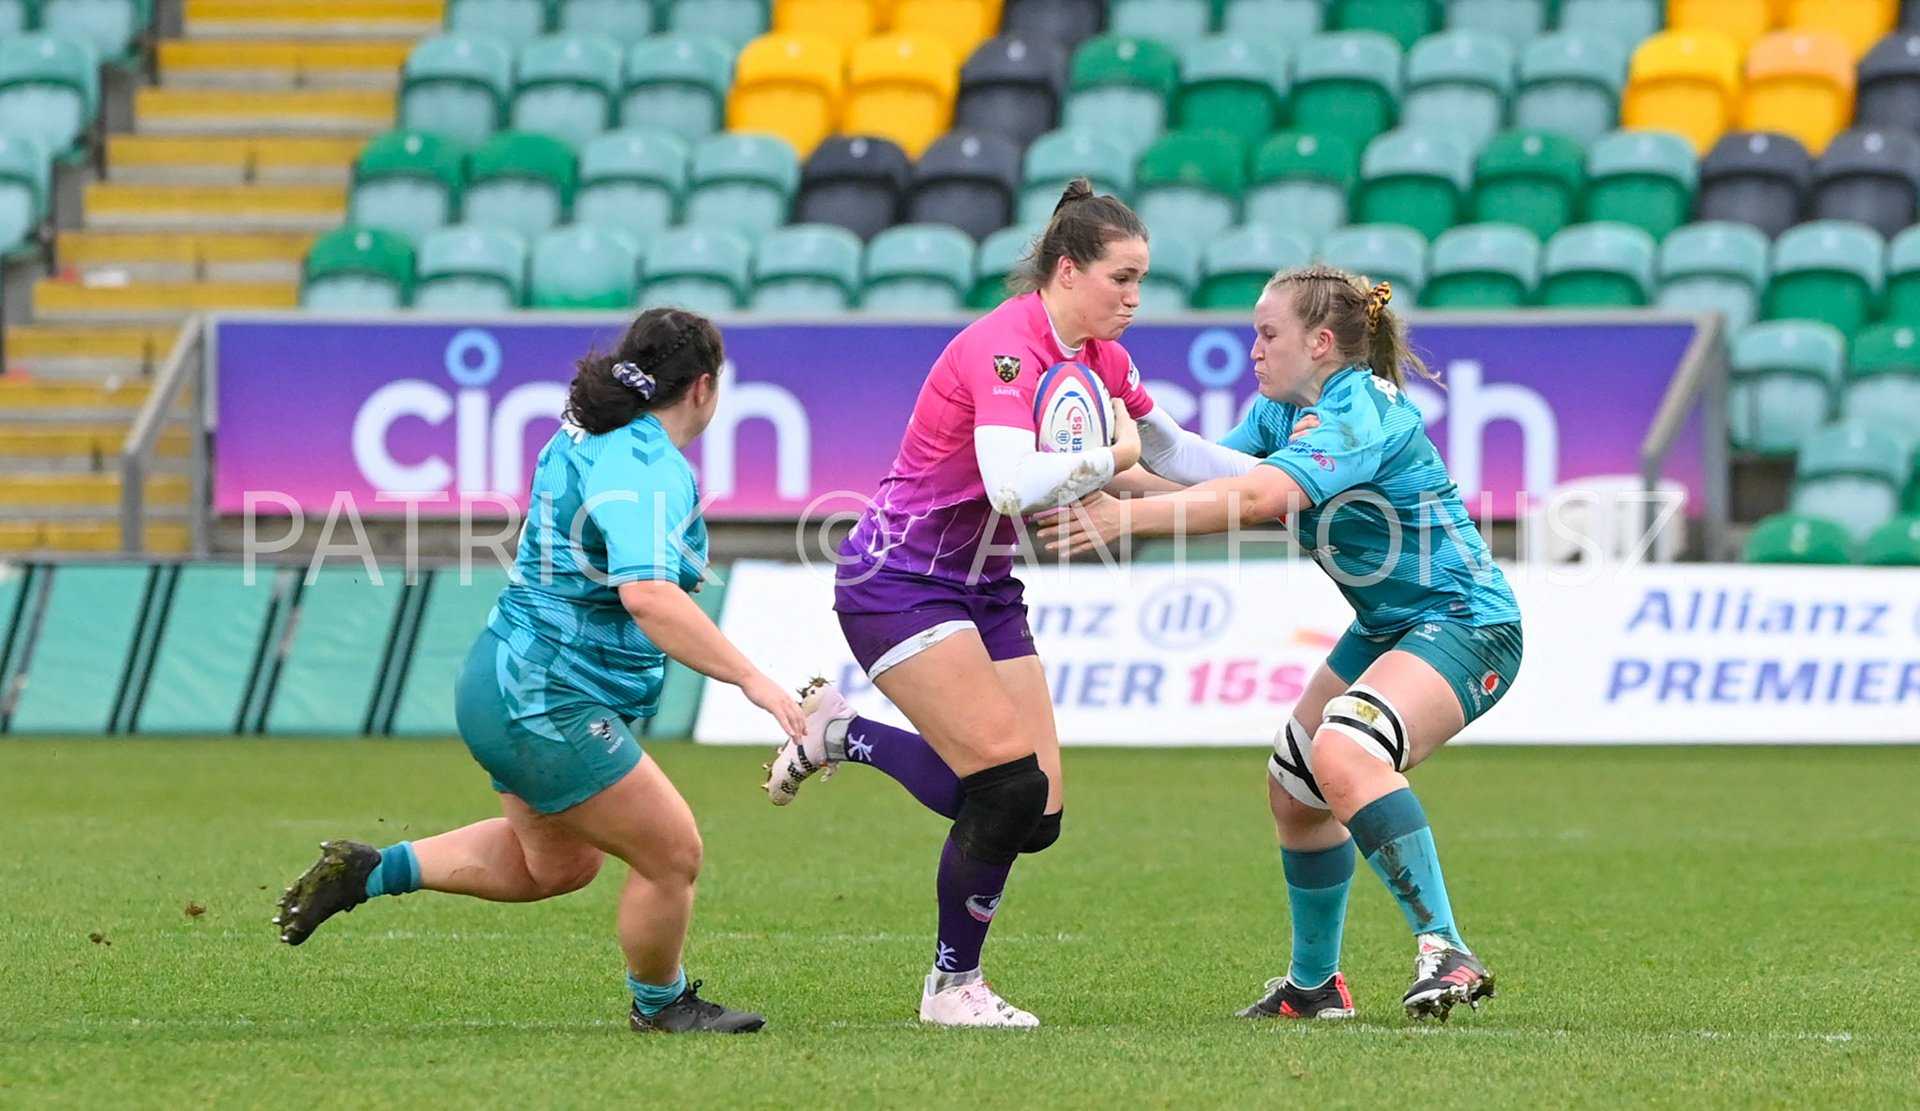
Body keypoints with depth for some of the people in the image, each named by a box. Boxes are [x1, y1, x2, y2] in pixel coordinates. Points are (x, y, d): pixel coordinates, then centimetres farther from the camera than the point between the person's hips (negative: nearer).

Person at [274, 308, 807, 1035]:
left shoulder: (582, 439, 7)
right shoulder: (653, 471, -23)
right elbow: (647, 595, -39)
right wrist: (750, 679, -40)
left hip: (502, 678, 10)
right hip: (547, 707, -10)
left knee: (555, 864, 26)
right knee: (673, 853, 0)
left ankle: (371, 870, 25)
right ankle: (659, 1004, 23)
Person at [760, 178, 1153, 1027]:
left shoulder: (1101, 359, 3)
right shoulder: (1004, 349, -24)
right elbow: (1013, 484, -39)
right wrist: (1110, 458, -26)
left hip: (984, 586, 9)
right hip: (898, 581, -9)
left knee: (1035, 817, 1)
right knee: (1010, 785, -17)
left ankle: (839, 735, 20)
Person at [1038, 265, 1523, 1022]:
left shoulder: (1358, 413, -25)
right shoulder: (1283, 409, 5)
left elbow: (1261, 496, -39)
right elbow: (1213, 476, -1)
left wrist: (1125, 516, -43)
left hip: (1466, 625, -11)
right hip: (1387, 628, 11)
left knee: (1344, 755, -32)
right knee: (1293, 789, 15)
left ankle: (1445, 953, -33)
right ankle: (1313, 986, 32)